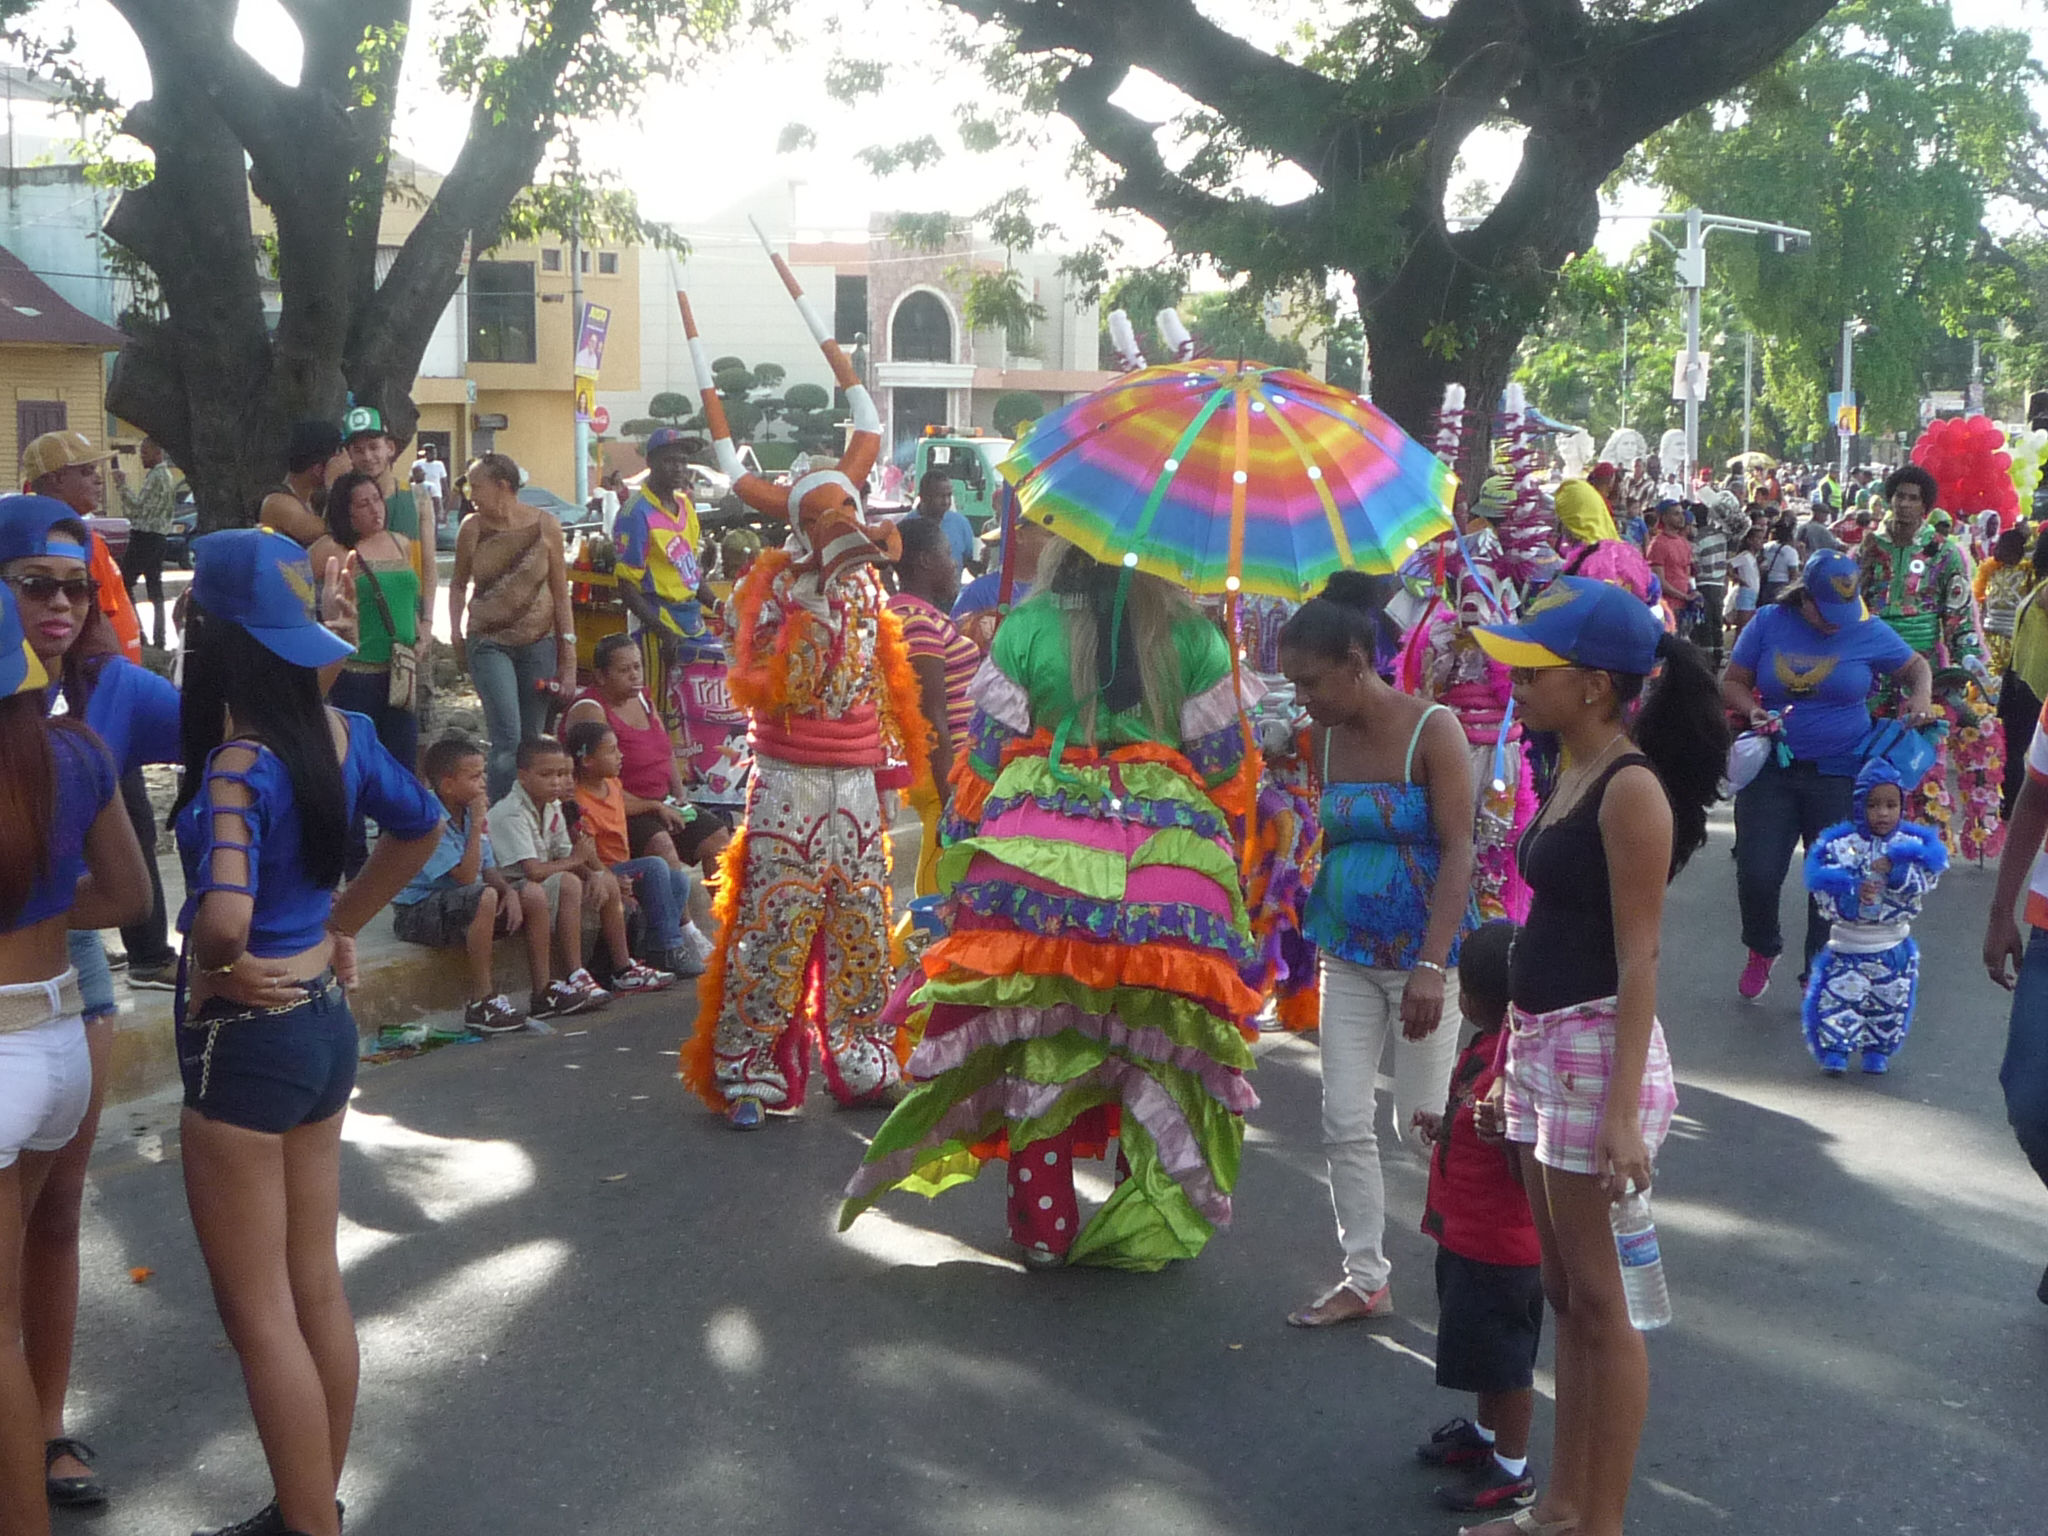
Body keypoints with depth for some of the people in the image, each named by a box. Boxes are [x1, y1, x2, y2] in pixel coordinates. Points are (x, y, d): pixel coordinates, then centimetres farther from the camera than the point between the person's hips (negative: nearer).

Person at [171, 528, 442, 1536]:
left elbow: (224, 923, -38)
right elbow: (419, 828, 17)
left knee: (258, 1314, 5)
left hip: (245, 1039, -8)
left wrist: (213, 961, -16)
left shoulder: (235, 765, -23)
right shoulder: (340, 734, 0)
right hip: (325, 1021, 8)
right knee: (316, 1290, 18)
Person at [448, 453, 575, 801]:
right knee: (508, 739, -14)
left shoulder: (545, 527, -3)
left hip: (538, 642, 1)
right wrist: (456, 634, 7)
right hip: (488, 643, -1)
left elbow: (561, 595, 1)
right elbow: (458, 583, 15)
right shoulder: (472, 528, -2)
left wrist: (569, 661, 0)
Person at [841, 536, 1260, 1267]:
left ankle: (1043, 1227, 17)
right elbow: (1225, 770, 7)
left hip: (1038, 863, 0)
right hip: (1170, 865, 1)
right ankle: (1150, 1224, 20)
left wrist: (955, 867, 11)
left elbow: (983, 757, 2)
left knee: (1037, 1045, 9)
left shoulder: (1028, 626, 0)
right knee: (1152, 1049, 11)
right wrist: (1229, 872, 22)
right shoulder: (1197, 637, 2)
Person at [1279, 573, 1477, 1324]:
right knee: (1344, 1121, 5)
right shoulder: (1326, 740, 4)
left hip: (1420, 953, -6)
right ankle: (1364, 1278, 18)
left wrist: (1432, 966, -24)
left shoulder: (1432, 730, -13)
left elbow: (1458, 851, -17)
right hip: (1348, 954, 6)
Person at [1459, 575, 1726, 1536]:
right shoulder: (1572, 775, 12)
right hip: (1541, 1048, 9)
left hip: (1597, 1051, -9)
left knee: (1599, 1302, 1)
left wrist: (1622, 1110, -22)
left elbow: (1639, 959, -18)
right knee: (1563, 1294, 16)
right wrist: (1515, 1062, 19)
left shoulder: (1631, 789, -15)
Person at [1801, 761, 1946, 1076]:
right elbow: (1819, 881, -11)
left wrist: (1894, 865, -24)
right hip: (1847, 942, -2)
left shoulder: (1911, 843, 0)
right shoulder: (1840, 843, -5)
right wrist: (1853, 890, -26)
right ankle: (1834, 1052, 1)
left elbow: (1924, 882, -10)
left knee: (1891, 1001, 8)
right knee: (1838, 995, -6)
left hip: (1893, 946, 2)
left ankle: (1878, 1052, 22)